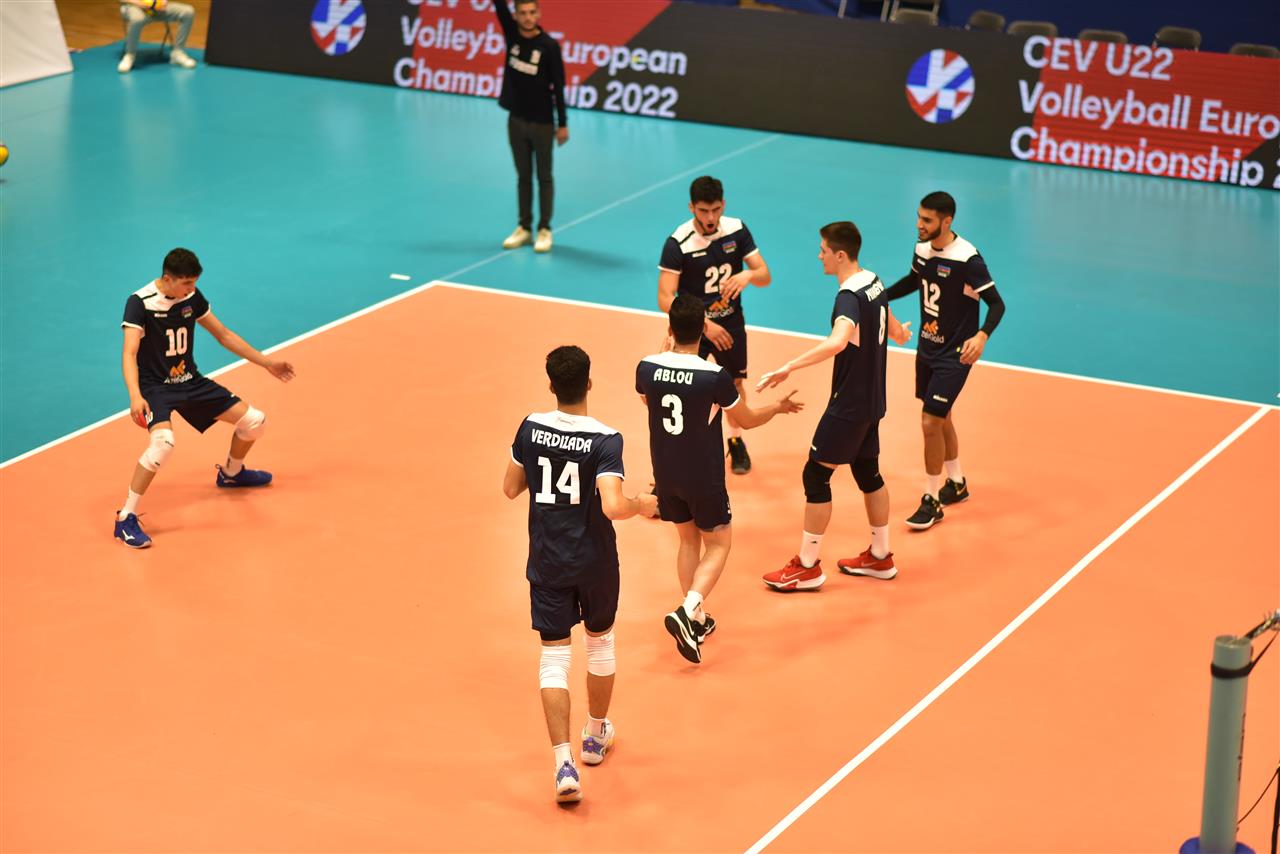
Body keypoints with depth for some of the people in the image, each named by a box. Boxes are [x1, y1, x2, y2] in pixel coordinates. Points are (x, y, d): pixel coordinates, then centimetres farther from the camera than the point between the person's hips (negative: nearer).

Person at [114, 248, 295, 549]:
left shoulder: (192, 297, -2)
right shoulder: (140, 303, -20)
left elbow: (223, 335, 12)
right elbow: (130, 354, -29)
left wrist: (266, 362, 13)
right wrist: (135, 396, -46)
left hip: (190, 381, 6)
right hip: (155, 387, -6)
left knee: (255, 422, 4)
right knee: (163, 442, -36)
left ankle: (231, 473, 37)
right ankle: (126, 519, -24)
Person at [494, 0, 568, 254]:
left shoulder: (549, 45, -12)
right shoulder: (512, 34, -1)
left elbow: (558, 86, -10)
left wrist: (562, 123, -10)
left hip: (542, 122, -4)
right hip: (516, 119, 4)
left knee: (544, 177, 5)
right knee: (523, 176, 11)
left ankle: (544, 230, 11)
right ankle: (524, 228, 18)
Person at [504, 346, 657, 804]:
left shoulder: (531, 428, -8)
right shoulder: (604, 441, -19)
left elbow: (510, 488, 5)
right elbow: (612, 507, -29)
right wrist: (642, 505, -9)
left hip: (547, 563, 1)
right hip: (595, 562, -1)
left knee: (554, 657, 3)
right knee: (600, 642, 23)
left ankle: (564, 762, -10)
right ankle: (596, 735, 40)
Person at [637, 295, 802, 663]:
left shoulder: (647, 368, -12)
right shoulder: (715, 377, -23)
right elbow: (747, 420, -5)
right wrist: (778, 407, 15)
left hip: (666, 475, 4)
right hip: (704, 478, -4)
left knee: (689, 539, 23)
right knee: (718, 545, 12)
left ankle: (696, 619, 26)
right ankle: (687, 611, -8)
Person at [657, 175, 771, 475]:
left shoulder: (737, 230, -11)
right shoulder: (677, 243, -23)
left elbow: (766, 276, -5)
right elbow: (665, 299, -24)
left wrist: (749, 274, -30)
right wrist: (704, 324, -32)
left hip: (730, 321, 4)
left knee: (735, 383, 16)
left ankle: (736, 441, 40)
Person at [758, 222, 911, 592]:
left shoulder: (849, 297, -23)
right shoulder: (873, 282, 5)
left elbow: (838, 342, -44)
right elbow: (891, 328, 24)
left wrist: (788, 367, -50)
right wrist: (900, 333, 49)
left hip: (848, 405, -9)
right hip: (871, 401, 9)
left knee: (816, 476, -1)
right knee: (868, 473, 19)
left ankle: (807, 567, 6)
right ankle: (880, 557, 29)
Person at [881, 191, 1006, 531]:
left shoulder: (967, 259, -24)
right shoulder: (922, 249, -2)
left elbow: (997, 304, -20)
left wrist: (982, 336, -37)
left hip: (953, 355, -8)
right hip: (927, 347, 8)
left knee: (930, 421, -10)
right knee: (941, 418, 20)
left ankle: (932, 502, 4)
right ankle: (956, 484, 41)